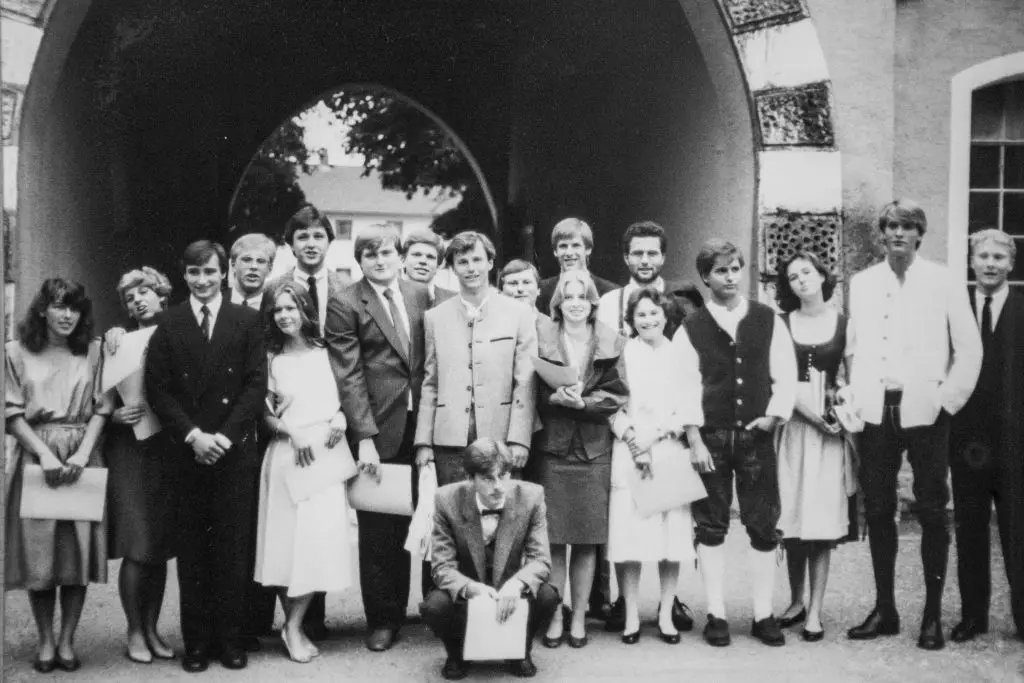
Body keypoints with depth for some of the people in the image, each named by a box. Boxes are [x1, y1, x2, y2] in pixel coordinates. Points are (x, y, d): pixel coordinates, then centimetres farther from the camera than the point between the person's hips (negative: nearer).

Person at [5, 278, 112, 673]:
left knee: (78, 549, 0)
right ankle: (45, 641, 12)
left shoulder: (93, 351, 6)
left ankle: (67, 641, 10)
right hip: (35, 456, 0)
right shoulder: (17, 352, 4)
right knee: (37, 552, 1)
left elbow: (101, 408, 3)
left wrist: (83, 452, -10)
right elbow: (12, 413, 0)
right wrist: (45, 453, -12)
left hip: (82, 458, 1)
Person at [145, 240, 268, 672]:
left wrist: (225, 435, -9)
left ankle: (230, 638, 9)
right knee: (192, 549, 3)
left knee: (233, 547, 1)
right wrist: (192, 435, -10)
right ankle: (197, 640, 11)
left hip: (235, 451, 0)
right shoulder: (168, 325, 7)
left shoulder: (248, 321, 6)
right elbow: (158, 389, 2)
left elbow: (256, 385, 0)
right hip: (186, 453, 1)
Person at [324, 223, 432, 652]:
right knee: (377, 529, 2)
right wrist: (364, 437, -13)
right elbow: (349, 377, -7)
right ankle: (382, 620, 14)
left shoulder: (420, 295, 10)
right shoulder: (344, 306, -3)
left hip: (418, 423, 3)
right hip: (378, 429, -3)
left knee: (407, 523, 5)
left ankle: (400, 607, 20)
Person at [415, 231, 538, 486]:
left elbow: (525, 385, 1)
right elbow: (430, 385, 11)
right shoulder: (435, 317, 10)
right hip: (450, 441, 1)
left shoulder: (519, 314, 4)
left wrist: (518, 440, -7)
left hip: (499, 438, -1)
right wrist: (424, 442, 4)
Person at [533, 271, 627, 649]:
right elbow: (532, 394, 2)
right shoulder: (541, 338, 2)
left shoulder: (610, 343, 5)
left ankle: (579, 617, 14)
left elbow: (615, 397, 2)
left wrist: (582, 402, -13)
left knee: (587, 539, 4)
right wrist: (555, 397, -16)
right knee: (553, 537, -1)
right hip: (552, 446, -1)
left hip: (594, 448, 1)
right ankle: (554, 617, 9)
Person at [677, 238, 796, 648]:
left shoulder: (768, 321, 5)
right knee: (711, 527, 3)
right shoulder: (690, 329, 1)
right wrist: (694, 440, -7)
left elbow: (785, 374, 7)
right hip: (709, 437, -1)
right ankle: (716, 614, 11)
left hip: (756, 435, 1)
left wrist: (775, 415, -6)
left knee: (764, 528, 3)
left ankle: (763, 614, 12)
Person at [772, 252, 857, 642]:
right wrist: (807, 408, -12)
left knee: (823, 518, -4)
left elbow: (852, 376, 7)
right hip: (791, 423, 1)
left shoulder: (843, 323, 6)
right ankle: (796, 601, 16)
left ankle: (815, 609, 1)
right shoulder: (780, 323, 5)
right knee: (790, 518, 2)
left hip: (829, 424, 0)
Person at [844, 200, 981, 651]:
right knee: (877, 511, 6)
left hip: (925, 412, -3)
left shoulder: (942, 283, 0)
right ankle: (884, 609, 17)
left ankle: (933, 615, 10)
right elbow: (852, 346, 11)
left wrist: (948, 401, -5)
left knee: (931, 512, 1)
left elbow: (969, 349, 0)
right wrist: (852, 398, 1)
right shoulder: (861, 283, 9)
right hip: (876, 412, 3)